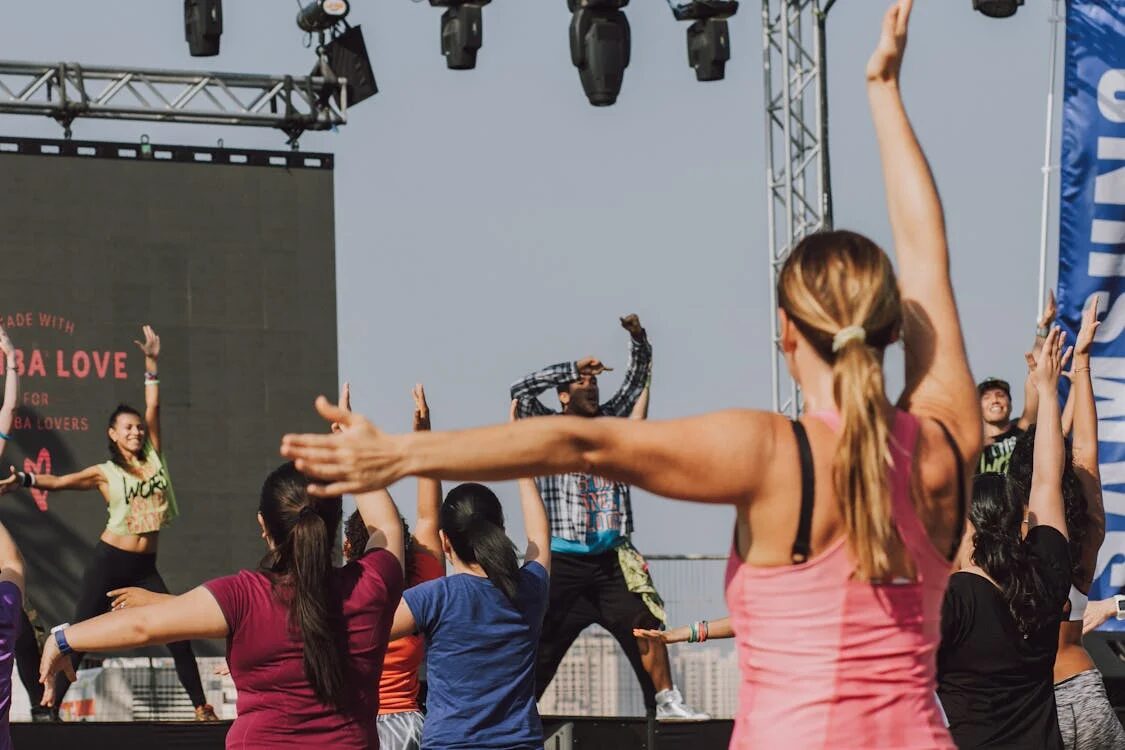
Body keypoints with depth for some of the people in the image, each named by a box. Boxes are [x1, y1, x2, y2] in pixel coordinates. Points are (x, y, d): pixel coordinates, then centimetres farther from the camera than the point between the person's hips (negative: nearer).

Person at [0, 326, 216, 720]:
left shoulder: (153, 458, 7)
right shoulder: (105, 473, -1)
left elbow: (153, 409, 6)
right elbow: (58, 481, -11)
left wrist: (151, 364, 5)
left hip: (145, 566, 3)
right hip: (109, 561, -3)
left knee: (178, 632, -2)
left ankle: (202, 707, 5)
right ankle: (51, 704, -1)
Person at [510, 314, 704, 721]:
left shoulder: (610, 421, 15)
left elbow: (638, 378, 16)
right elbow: (521, 389, -10)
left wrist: (639, 338, -2)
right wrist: (575, 367, -10)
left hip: (612, 560, 3)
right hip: (564, 561, -3)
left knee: (646, 627, -8)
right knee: (542, 644, 0)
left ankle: (666, 702, -3)